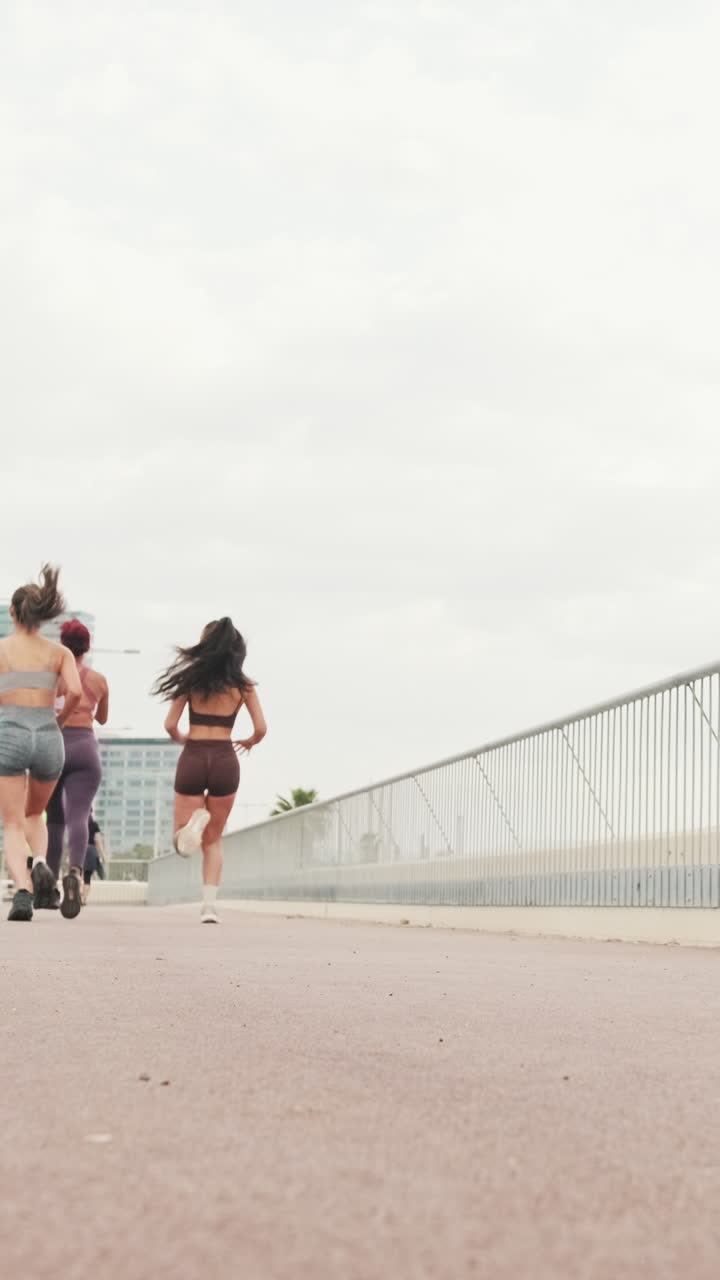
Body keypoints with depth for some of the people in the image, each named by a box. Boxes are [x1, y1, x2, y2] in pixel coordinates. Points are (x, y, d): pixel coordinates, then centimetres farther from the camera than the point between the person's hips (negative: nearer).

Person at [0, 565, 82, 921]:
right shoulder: (60, 652, 8)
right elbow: (75, 692, -7)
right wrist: (58, 721, 11)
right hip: (47, 738, 2)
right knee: (34, 815, 24)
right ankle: (41, 862, -7)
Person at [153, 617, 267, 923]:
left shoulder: (192, 679, 0)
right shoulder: (243, 685, 1)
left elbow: (170, 725, -2)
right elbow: (261, 729, -2)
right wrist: (249, 742, 21)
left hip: (193, 758, -1)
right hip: (225, 760, 1)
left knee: (182, 844, 8)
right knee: (213, 841, 15)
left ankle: (194, 822, -27)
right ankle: (210, 905, 2)